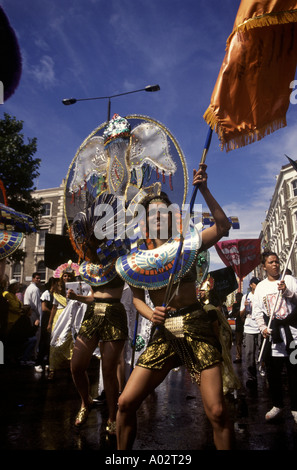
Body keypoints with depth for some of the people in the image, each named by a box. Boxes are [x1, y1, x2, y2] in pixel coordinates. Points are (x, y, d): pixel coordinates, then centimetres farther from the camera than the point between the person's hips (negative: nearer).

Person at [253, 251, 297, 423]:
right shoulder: (260, 287, 11)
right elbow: (258, 311, 9)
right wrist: (263, 328, -5)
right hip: (271, 335, 3)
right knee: (273, 372, 10)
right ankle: (277, 405, 27)